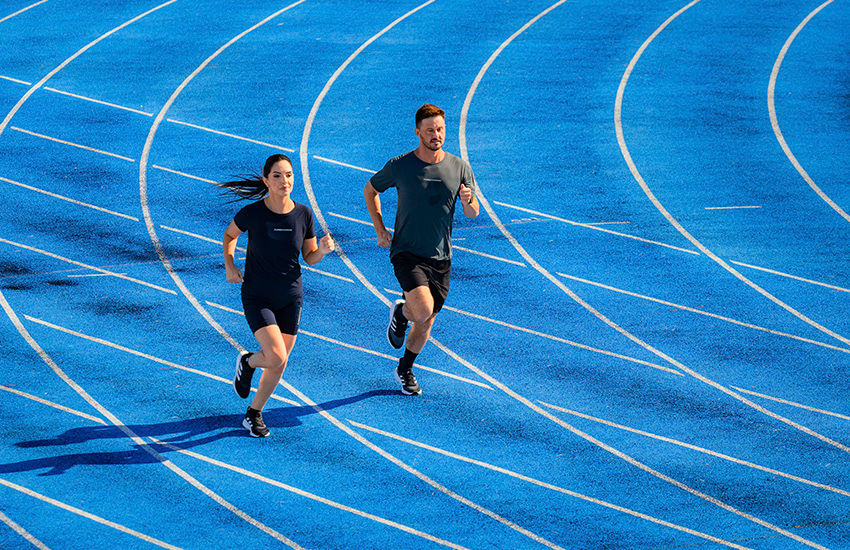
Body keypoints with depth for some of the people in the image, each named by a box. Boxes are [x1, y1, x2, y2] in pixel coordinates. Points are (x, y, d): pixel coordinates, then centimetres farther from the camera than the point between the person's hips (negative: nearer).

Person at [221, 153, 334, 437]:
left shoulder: (303, 214, -7)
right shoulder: (252, 213, -14)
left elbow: (310, 258, 4)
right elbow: (229, 235, 7)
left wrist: (323, 249, -17)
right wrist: (229, 266, -6)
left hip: (290, 297, 3)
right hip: (257, 297, -3)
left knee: (278, 365, 8)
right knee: (276, 357, -19)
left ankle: (254, 413, 30)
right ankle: (247, 362, 16)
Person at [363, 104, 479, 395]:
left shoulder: (460, 168, -1)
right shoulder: (399, 166, -7)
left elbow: (473, 213, 5)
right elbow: (370, 189, 10)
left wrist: (468, 201, -19)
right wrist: (379, 228, 2)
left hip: (441, 258, 4)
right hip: (407, 253, -3)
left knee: (426, 322, 11)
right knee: (423, 309, -25)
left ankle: (405, 370, 36)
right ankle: (400, 312, 11)